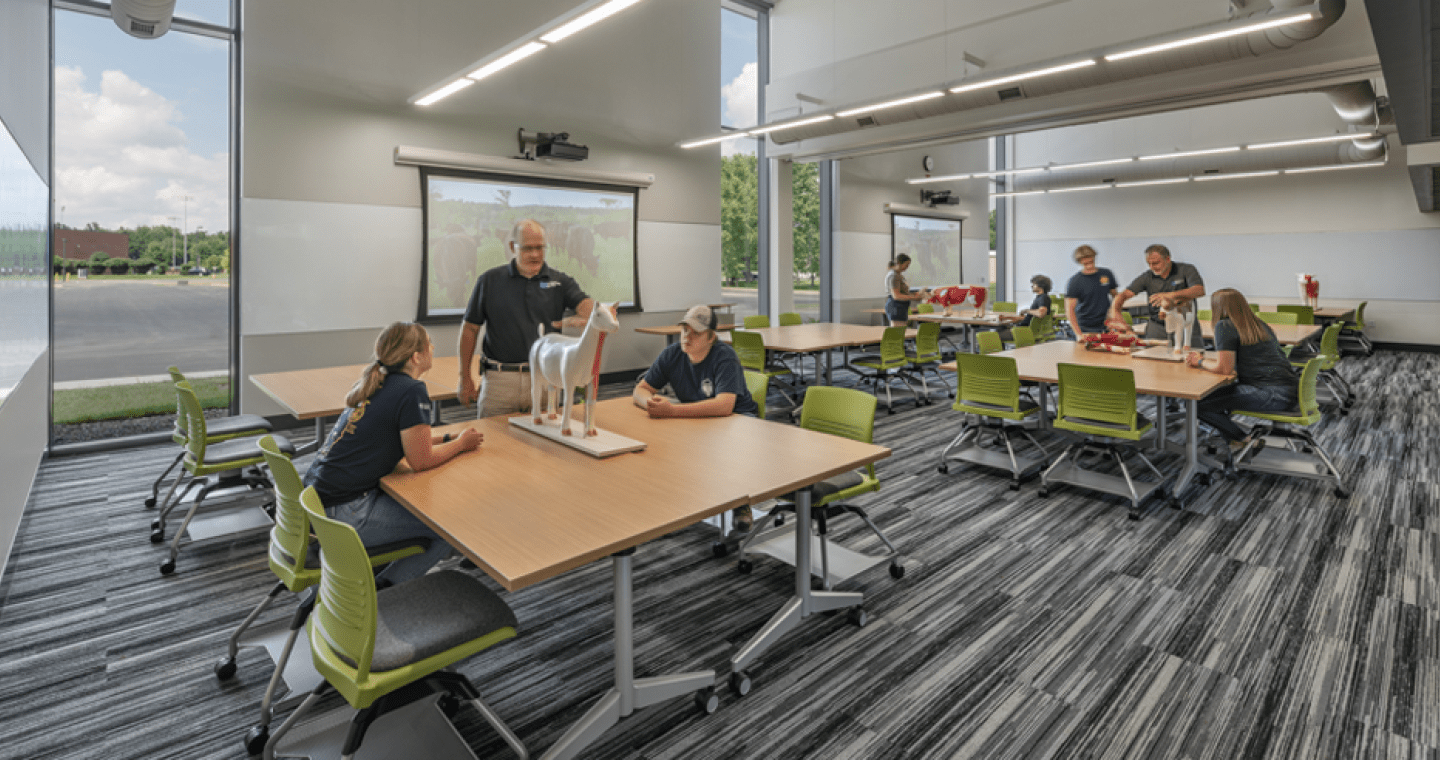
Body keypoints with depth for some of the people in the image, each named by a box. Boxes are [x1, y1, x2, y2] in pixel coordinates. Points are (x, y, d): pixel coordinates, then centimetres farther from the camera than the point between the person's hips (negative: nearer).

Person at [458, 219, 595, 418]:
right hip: (499, 379, 0)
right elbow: (470, 329, 8)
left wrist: (582, 318, -38)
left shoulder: (560, 281, 5)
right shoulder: (490, 280, 5)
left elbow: (587, 305, -12)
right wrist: (465, 377, 6)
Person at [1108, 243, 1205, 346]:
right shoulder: (1147, 277, 1)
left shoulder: (1186, 270, -3)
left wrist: (1171, 295, -35)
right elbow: (1124, 294, -6)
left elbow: (1199, 290, -18)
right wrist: (1115, 311, -28)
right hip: (1157, 327, 1)